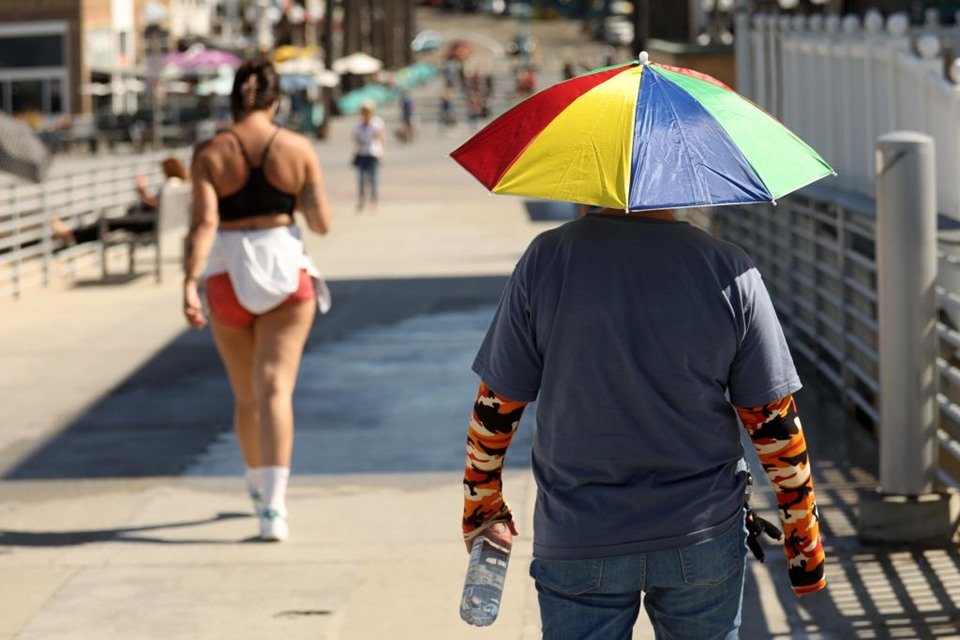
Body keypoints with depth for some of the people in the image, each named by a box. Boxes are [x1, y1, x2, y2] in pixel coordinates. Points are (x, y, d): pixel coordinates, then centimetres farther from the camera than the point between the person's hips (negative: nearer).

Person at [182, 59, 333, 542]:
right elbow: (321, 223, -3)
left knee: (246, 395, 17)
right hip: (286, 272, -1)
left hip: (227, 277, 1)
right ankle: (273, 506, -21)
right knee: (275, 389, -6)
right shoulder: (298, 149, -3)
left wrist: (190, 284, -20)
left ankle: (259, 489, 36)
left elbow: (204, 222, -16)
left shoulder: (209, 153, -4)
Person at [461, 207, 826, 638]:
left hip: (576, 542, 0)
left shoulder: (546, 259, -11)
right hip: (703, 538, 1)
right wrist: (804, 540, 7)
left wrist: (480, 505, 13)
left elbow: (496, 408, -3)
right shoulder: (731, 271, -10)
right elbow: (774, 424, -5)